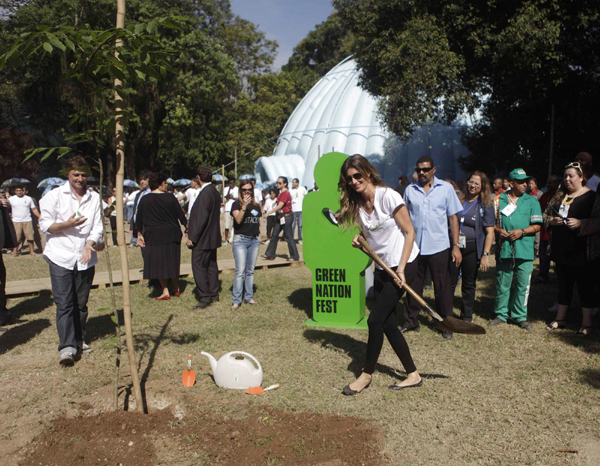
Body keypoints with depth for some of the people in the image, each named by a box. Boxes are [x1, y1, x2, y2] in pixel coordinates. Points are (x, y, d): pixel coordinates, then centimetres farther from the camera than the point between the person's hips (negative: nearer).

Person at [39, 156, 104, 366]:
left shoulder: (94, 198, 7)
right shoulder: (54, 196, 0)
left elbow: (98, 226, 5)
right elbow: (45, 225, -1)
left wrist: (90, 243, -14)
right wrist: (67, 225, -19)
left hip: (85, 258, 3)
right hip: (61, 258, -3)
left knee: (81, 303, 11)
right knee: (64, 303, -7)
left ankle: (79, 340, 25)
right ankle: (67, 346, -7)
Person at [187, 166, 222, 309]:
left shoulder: (205, 194, -20)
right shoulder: (215, 192, 9)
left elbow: (201, 218, -24)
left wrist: (192, 237, -18)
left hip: (202, 238, -10)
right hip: (212, 237, 10)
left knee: (198, 266, -3)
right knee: (211, 265, 16)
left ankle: (205, 298, 1)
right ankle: (214, 295, 25)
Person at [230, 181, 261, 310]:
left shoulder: (256, 205, 14)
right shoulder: (236, 204, -2)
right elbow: (238, 220, -19)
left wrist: (259, 234, 12)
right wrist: (244, 206, -29)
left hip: (254, 240, 5)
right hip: (240, 239, -5)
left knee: (250, 271, 11)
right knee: (240, 271, -9)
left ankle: (249, 297, 19)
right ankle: (236, 300, -5)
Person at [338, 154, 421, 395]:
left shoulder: (388, 196, -15)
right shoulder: (357, 204, 5)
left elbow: (409, 232, -14)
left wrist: (401, 268, -19)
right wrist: (360, 241, -5)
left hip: (403, 265, -7)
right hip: (381, 268, 8)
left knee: (375, 320, -8)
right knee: (388, 323, 9)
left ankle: (367, 374, 11)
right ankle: (413, 375, 23)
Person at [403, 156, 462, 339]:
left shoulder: (446, 188, 1)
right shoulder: (410, 190, 5)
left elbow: (453, 217, 3)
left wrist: (456, 245, -3)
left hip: (439, 247, -1)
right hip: (414, 247, 2)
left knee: (442, 287, 7)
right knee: (413, 286, 10)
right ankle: (411, 321, 23)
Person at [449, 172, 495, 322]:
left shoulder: (486, 205, 0)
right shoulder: (458, 200, 7)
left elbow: (490, 232, -4)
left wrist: (485, 255, -12)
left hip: (472, 249, -1)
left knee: (469, 284, 10)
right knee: (449, 282, 3)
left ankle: (466, 317, 23)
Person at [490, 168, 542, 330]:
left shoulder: (531, 201, 8)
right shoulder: (499, 200, 9)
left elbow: (537, 225, 4)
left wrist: (522, 231, -12)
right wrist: (498, 230, -9)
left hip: (524, 251, 0)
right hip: (504, 249, 0)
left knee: (523, 285, 2)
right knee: (502, 283, 7)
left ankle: (520, 316, 15)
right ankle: (501, 314, 20)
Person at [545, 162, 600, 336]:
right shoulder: (559, 196, 11)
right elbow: (545, 215, 16)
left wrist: (580, 223, -25)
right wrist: (552, 220, -4)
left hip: (582, 252, -5)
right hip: (561, 250, 6)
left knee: (585, 286, 4)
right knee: (564, 285, 15)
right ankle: (560, 318, 27)